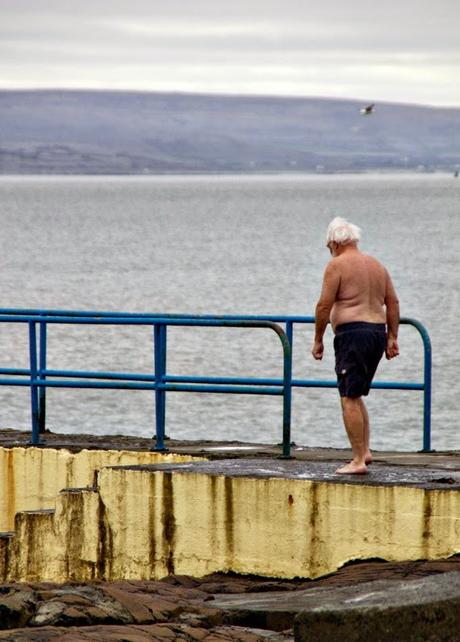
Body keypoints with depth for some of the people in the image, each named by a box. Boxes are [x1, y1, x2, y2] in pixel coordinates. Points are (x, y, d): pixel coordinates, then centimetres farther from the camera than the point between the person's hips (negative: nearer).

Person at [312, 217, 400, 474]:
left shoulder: (337, 265, -5)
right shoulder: (376, 265, 17)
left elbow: (325, 305, -9)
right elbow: (393, 303, 14)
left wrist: (318, 340, -1)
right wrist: (392, 338, 15)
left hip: (352, 332, -8)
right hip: (378, 331, 8)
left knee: (350, 398, -6)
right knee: (356, 395, 19)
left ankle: (358, 460, -10)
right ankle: (365, 450, 11)